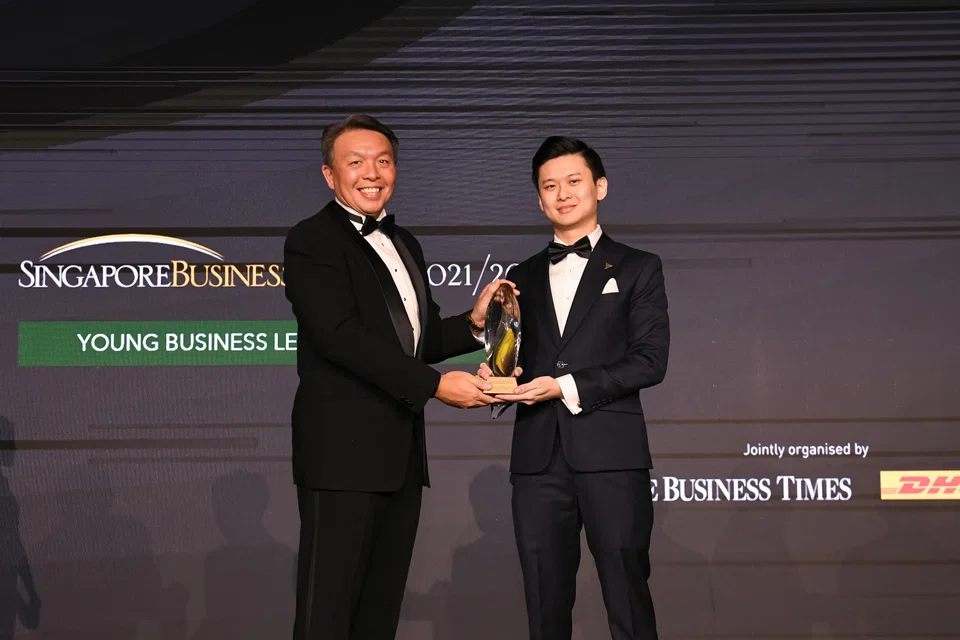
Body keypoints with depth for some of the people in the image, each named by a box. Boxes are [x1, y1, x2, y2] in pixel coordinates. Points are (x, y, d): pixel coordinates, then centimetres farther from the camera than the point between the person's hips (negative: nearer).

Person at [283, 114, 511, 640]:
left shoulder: (403, 244, 19)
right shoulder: (311, 241, -7)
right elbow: (342, 336, -18)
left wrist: (472, 323, 1)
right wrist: (435, 385, -21)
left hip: (402, 455, 8)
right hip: (342, 453, -8)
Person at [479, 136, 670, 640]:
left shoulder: (637, 268, 9)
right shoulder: (524, 277, 21)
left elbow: (650, 360, -2)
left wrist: (566, 387, -11)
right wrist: (498, 378, 0)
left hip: (610, 453, -4)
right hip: (538, 457, 4)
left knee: (627, 599, -5)